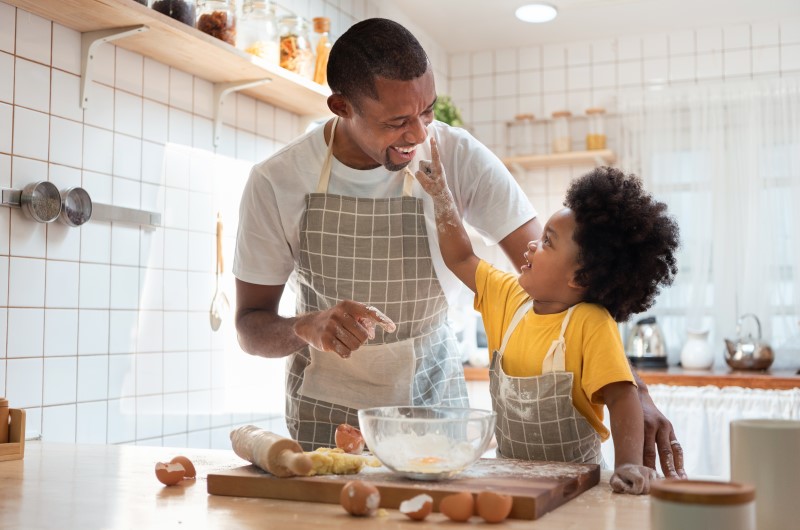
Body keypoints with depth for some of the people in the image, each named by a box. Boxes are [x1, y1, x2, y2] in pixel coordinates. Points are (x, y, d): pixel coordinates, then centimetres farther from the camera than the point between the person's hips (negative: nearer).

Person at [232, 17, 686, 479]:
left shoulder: (460, 157, -18)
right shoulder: (275, 183, -16)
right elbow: (250, 327, -9)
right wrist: (307, 328, -32)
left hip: (431, 401, 0)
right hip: (325, 412, 0)